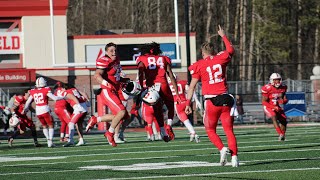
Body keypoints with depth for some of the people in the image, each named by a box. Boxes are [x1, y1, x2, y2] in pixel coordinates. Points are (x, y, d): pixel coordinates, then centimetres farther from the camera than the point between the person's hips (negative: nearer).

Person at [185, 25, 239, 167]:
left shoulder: (199, 66, -2)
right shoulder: (221, 59, 5)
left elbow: (192, 86, -2)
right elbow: (230, 50, 27)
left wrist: (188, 104, 2)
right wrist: (223, 36, 40)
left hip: (211, 101, -3)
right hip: (225, 99, 3)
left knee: (211, 130, 11)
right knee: (229, 130, 5)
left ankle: (222, 149, -13)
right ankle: (234, 157, -6)